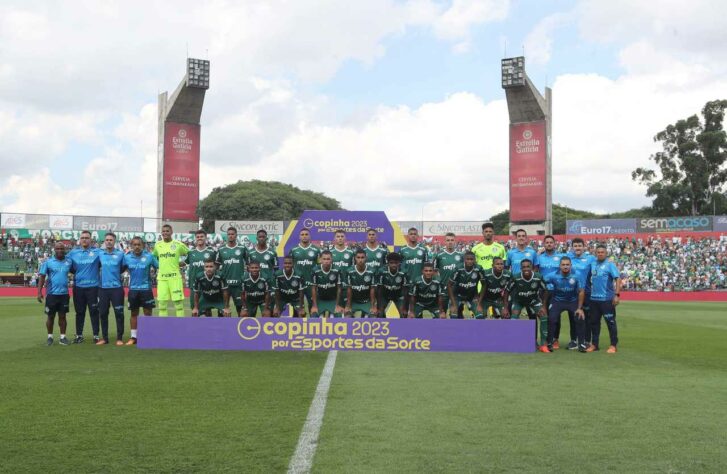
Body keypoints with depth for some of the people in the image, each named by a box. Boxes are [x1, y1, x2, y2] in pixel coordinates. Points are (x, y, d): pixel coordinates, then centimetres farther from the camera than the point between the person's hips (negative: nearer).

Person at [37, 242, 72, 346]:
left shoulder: (69, 262, 3)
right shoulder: (48, 262, -3)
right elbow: (42, 277, -3)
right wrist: (39, 292, -8)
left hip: (64, 294, 2)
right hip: (51, 294, -2)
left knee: (62, 316, 8)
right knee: (50, 316, 7)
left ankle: (63, 337, 15)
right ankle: (50, 337, 18)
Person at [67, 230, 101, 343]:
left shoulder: (97, 252, -1)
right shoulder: (73, 253, 8)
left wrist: (95, 271, -4)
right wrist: (76, 273, 5)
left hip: (93, 286, -2)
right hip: (78, 286, 2)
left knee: (94, 312, 0)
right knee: (79, 312, 9)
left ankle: (96, 335, 7)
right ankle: (79, 335, 17)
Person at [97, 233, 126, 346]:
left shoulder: (120, 254, -1)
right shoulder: (100, 254, 4)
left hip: (116, 287, -2)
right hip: (103, 288, 3)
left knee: (119, 313, -1)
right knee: (103, 313, 8)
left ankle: (119, 338, 7)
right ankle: (104, 338, 18)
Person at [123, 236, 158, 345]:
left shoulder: (149, 256, -6)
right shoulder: (127, 257, 0)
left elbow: (159, 267, -1)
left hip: (146, 288, -2)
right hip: (133, 289, 2)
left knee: (148, 313, 2)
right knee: (134, 313, 10)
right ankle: (133, 337, 18)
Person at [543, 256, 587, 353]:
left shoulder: (576, 276, -17)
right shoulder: (553, 276, -17)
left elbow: (581, 292, -7)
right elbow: (547, 292, -5)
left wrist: (579, 308, -7)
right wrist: (544, 306, -4)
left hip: (573, 301, 1)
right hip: (557, 301, -1)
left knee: (580, 319, -14)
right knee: (551, 319, -18)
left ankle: (582, 344, 0)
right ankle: (549, 343, -2)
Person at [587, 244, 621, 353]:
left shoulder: (610, 264, -8)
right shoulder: (592, 263, 9)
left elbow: (618, 279, -15)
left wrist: (617, 294, -24)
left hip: (607, 299, -6)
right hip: (594, 298, 6)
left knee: (610, 322, -1)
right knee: (593, 321, 12)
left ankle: (613, 345, 7)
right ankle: (594, 344, 23)